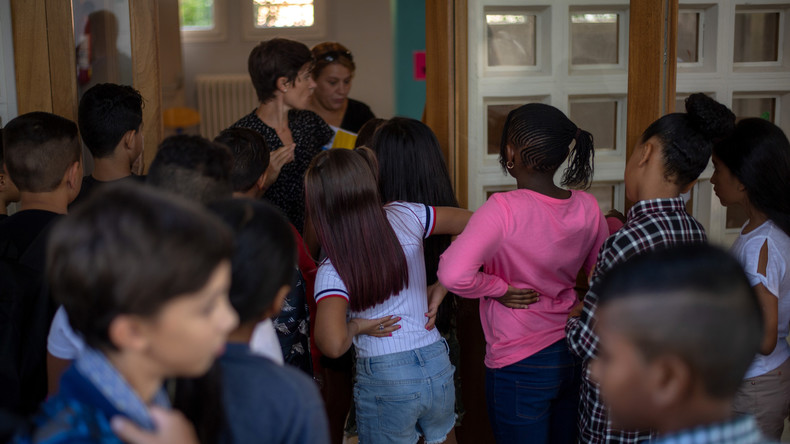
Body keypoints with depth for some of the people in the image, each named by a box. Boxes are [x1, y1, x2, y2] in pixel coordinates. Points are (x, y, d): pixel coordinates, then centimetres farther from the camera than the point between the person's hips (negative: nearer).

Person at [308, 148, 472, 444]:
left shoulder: (333, 270, -17)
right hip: (438, 367, 4)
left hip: (385, 383, -4)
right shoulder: (405, 217, -8)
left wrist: (356, 325, -8)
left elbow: (332, 345, -30)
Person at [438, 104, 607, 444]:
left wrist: (499, 288, -17)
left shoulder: (504, 209, -23)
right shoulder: (587, 206, -5)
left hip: (520, 366, -6)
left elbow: (453, 274, -34)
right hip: (574, 356, 6)